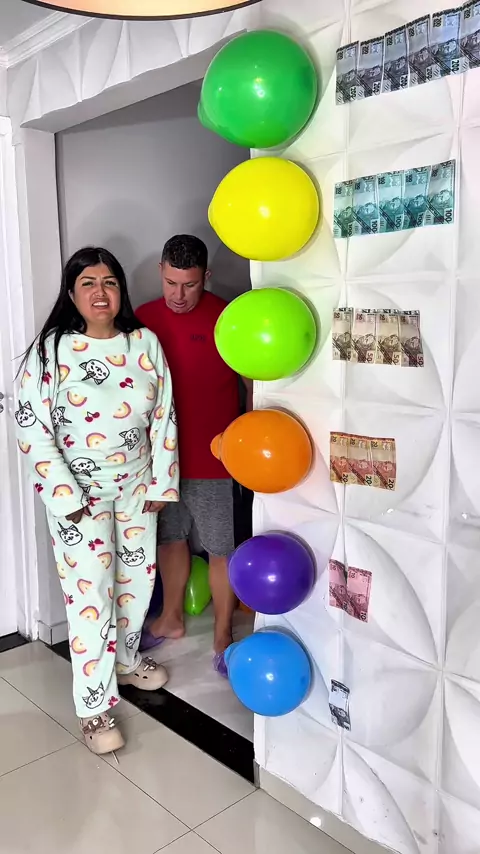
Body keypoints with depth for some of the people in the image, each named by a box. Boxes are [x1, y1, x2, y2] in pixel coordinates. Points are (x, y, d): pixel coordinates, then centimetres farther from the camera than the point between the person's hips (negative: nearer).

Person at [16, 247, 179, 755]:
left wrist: (161, 483, -1)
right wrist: (65, 495, -17)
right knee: (90, 593, 0)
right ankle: (94, 707, 17)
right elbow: (33, 429, -14)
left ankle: (126, 660, 43)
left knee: (137, 577, 17)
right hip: (79, 491, -4)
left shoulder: (145, 343, -4)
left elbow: (164, 417, 0)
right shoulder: (51, 350, -14)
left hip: (136, 486, 5)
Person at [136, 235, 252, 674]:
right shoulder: (143, 319, 1)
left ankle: (223, 636, 24)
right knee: (170, 538, 20)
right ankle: (171, 618, 40)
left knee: (221, 549, 7)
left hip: (212, 459, -4)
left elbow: (254, 382, -7)